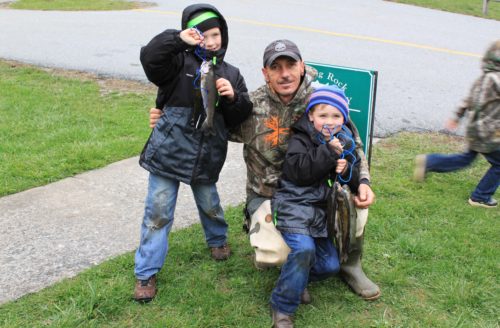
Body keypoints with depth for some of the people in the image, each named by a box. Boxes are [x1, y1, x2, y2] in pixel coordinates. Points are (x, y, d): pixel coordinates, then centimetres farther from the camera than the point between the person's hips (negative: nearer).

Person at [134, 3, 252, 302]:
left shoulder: (231, 74, 7)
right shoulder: (179, 62, -6)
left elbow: (242, 117, 5)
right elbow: (149, 58, -25)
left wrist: (233, 98, -14)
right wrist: (178, 39, -33)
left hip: (206, 158, 3)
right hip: (168, 152, -3)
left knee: (210, 205, 22)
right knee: (158, 212, 4)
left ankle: (218, 240, 54)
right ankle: (146, 273, 16)